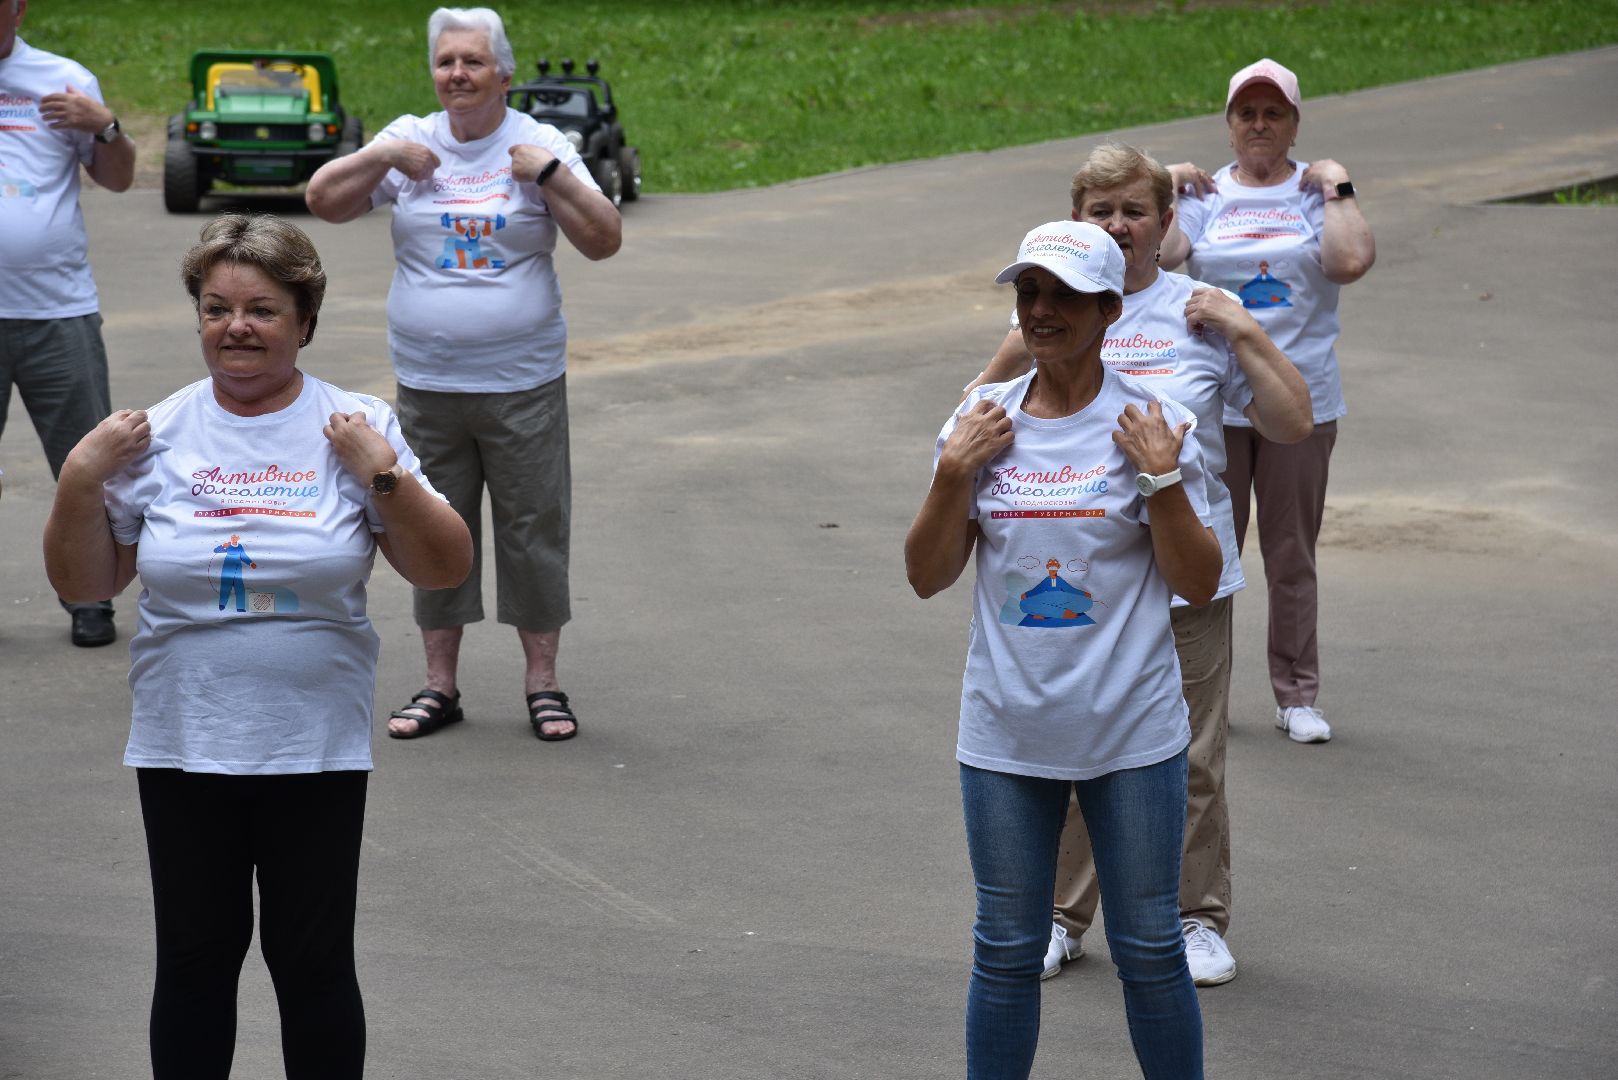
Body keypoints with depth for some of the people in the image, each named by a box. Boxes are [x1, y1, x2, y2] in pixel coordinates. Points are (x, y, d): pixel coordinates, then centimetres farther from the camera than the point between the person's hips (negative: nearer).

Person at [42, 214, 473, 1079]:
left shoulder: (355, 430, -1)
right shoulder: (156, 437, 1)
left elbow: (445, 569, -3)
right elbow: (83, 584, 6)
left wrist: (385, 473, -15)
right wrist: (82, 479, -9)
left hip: (318, 748, -1)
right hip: (184, 743, 1)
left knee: (313, 961, 7)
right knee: (195, 959, 10)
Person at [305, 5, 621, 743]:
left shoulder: (541, 145, 0)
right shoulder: (410, 141, 5)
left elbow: (603, 240, -4)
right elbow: (324, 201, 3)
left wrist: (550, 174, -14)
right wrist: (384, 157, -9)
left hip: (523, 383, -2)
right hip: (429, 385, 2)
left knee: (533, 530, 3)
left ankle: (543, 683, 14)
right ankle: (439, 685, 19)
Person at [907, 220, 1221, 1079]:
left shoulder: (1153, 423, -4)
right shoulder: (982, 421, 3)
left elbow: (1198, 583, -4)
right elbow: (927, 575, 3)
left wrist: (1162, 477, -15)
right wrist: (955, 472, -10)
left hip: (1131, 734, -2)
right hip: (1007, 734, 2)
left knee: (1149, 950, 6)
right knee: (1006, 951, 10)